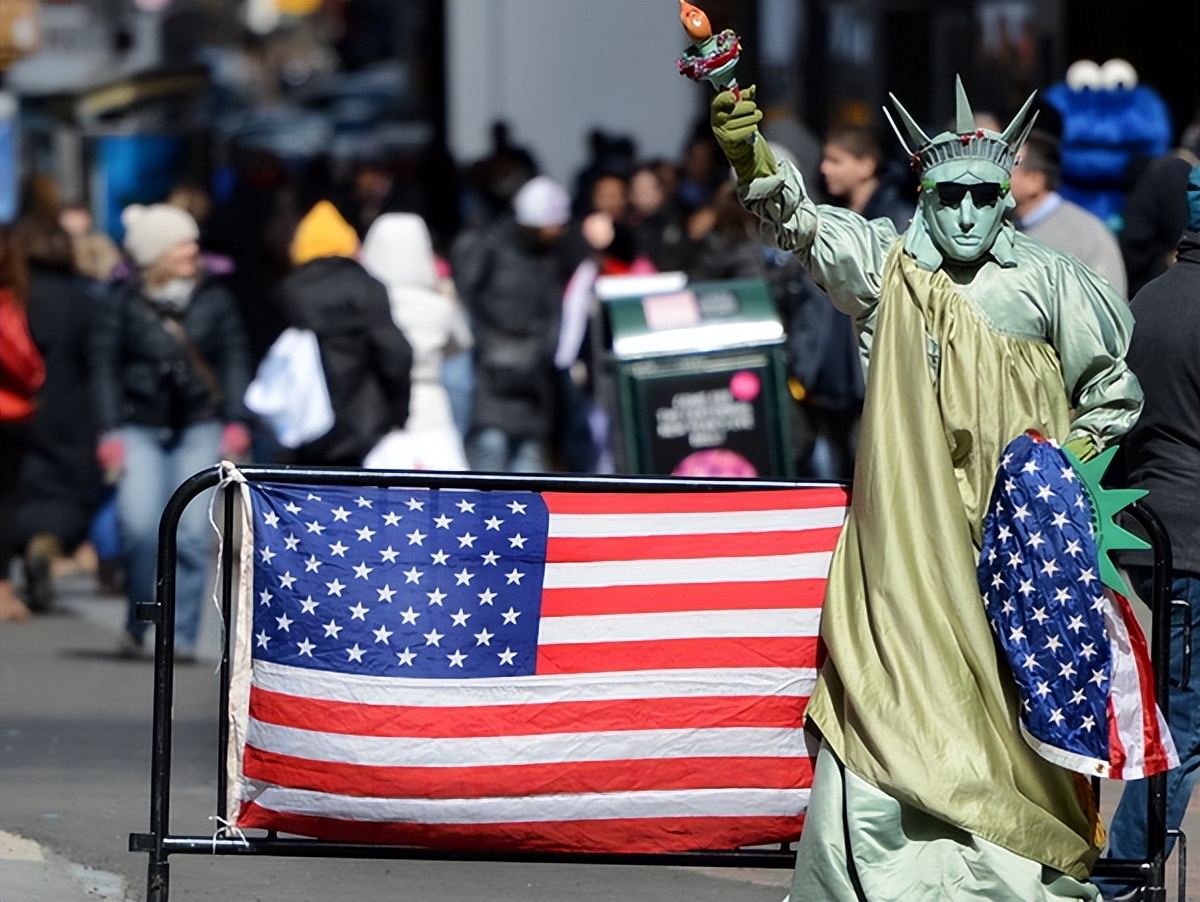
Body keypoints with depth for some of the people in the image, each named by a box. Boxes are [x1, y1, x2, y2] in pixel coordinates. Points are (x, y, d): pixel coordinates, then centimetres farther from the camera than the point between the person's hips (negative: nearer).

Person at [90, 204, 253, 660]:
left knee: (193, 532, -6)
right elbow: (105, 366, 1)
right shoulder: (122, 302, 0)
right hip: (140, 428, -1)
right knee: (140, 525, -15)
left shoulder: (213, 299, 5)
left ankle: (182, 635, 2)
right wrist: (110, 432, -4)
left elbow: (234, 360, 7)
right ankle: (135, 627, 5)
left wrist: (235, 422, -1)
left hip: (199, 428, 1)